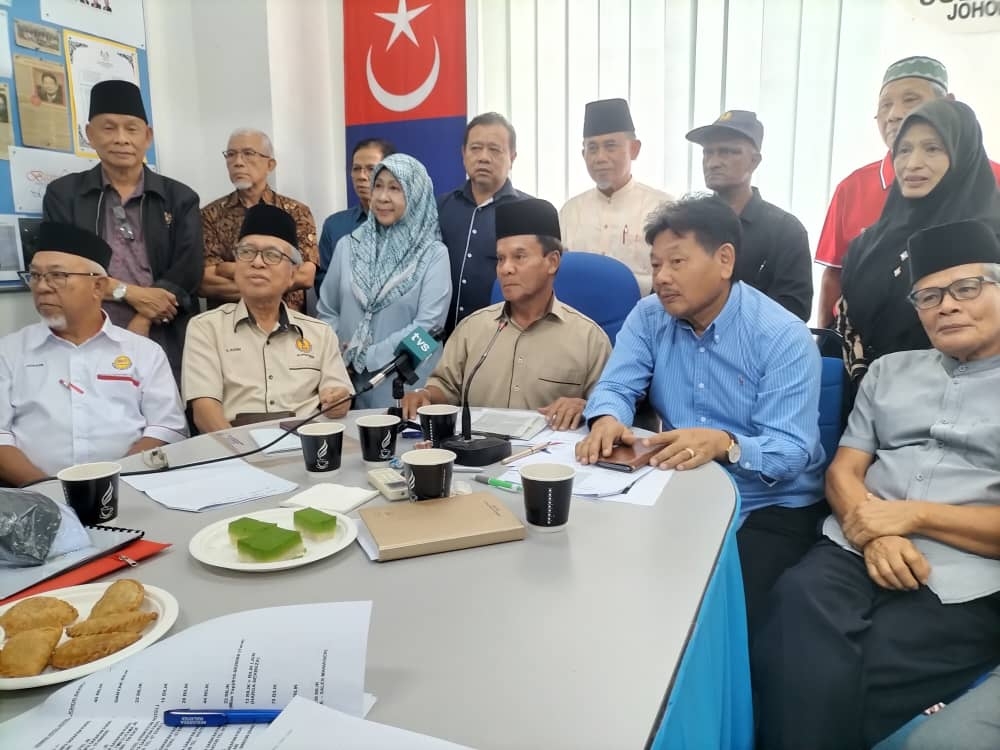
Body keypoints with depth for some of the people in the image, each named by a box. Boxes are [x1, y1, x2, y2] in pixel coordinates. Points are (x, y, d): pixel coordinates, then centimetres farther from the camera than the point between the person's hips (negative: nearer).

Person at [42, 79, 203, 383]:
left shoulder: (180, 198, 8)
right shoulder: (62, 194, 10)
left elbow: (187, 271, -3)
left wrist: (140, 325, -13)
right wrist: (130, 292, -11)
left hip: (165, 345, 0)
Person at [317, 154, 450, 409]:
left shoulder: (434, 254, -4)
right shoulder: (347, 245, 7)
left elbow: (427, 325, -11)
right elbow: (327, 312, 9)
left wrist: (365, 358, -12)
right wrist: (341, 359, -7)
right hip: (350, 382, 3)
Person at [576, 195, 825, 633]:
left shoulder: (784, 336, -13)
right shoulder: (649, 317, 2)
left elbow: (793, 451, -20)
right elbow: (617, 386, -7)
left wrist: (723, 444, -40)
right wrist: (608, 420, -32)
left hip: (771, 508, -3)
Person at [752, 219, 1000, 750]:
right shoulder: (889, 371, 20)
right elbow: (843, 472, 12)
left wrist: (913, 515, -11)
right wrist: (873, 534, -8)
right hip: (854, 553, 3)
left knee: (855, 683, -27)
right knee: (797, 662, -28)